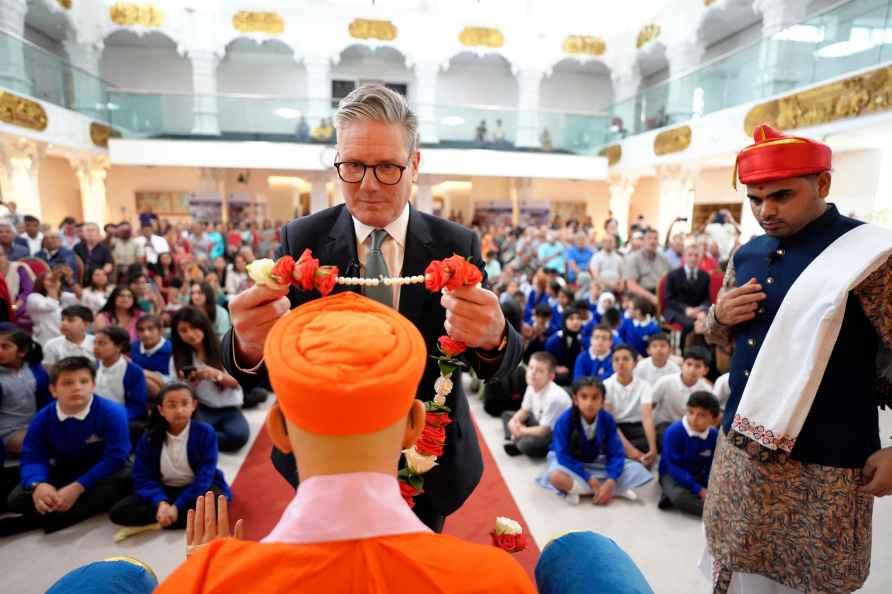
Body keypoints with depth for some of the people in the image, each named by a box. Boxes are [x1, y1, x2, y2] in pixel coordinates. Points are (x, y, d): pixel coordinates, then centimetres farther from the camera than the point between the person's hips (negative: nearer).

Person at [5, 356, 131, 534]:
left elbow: (115, 457, -26)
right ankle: (91, 505, -15)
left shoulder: (112, 413, -25)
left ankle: (50, 519, -24)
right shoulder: (42, 418, -10)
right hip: (64, 471, 4)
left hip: (103, 471, -4)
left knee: (122, 479, -37)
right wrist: (38, 485, -35)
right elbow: (33, 457, -12)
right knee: (16, 500, -16)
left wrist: (78, 487, -34)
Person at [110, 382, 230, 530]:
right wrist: (161, 502, -28)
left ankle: (154, 522, -20)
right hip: (164, 491, 3)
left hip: (197, 489, -2)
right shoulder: (149, 437, -9)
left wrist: (178, 506, -27)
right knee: (118, 512, -18)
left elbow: (204, 476, -19)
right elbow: (143, 478, -11)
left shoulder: (205, 432, -18)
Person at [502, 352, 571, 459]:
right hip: (539, 423, 9)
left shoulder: (554, 397, -33)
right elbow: (525, 411, 6)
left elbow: (543, 431, -26)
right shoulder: (532, 386, -9)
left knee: (526, 444, -33)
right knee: (506, 415, 11)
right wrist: (514, 421, -15)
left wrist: (522, 430, -14)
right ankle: (514, 441, -7)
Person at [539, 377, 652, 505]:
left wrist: (610, 482, -30)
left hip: (595, 462, 4)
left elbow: (616, 453, -15)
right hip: (569, 462, -3)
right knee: (555, 476, -38)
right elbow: (563, 455, -25)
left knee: (636, 469, -14)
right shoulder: (565, 420, -26)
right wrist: (590, 479, -29)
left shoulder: (607, 419, -16)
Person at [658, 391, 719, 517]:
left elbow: (712, 466, -4)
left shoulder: (715, 435, -10)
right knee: (679, 496, -35)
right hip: (672, 474, -6)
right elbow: (674, 467, -22)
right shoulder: (674, 432, -23)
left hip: (698, 475, 6)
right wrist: (698, 489, -24)